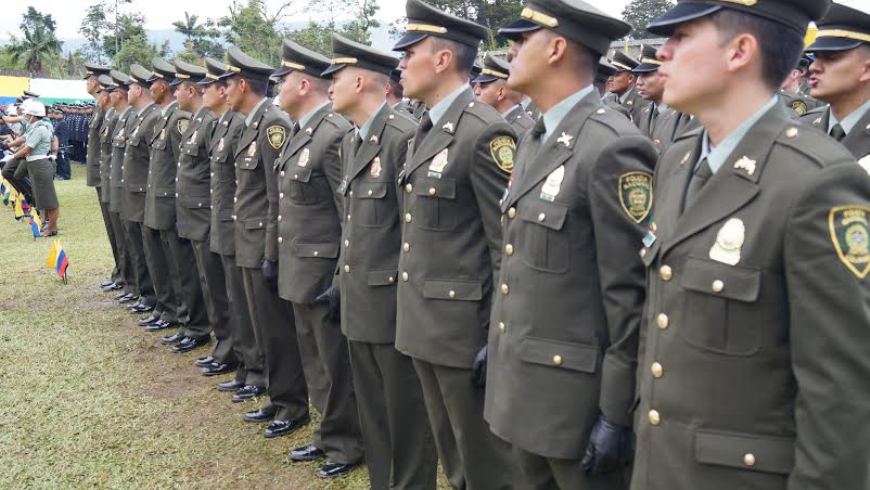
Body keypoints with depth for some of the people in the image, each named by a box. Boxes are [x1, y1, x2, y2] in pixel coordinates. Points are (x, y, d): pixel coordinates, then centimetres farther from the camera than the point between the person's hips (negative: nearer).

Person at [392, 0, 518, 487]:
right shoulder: (429, 130, 11)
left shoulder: (485, 132, -18)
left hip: (464, 327, -9)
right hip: (426, 324, 9)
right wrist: (414, 313, 17)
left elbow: (509, 244, -18)